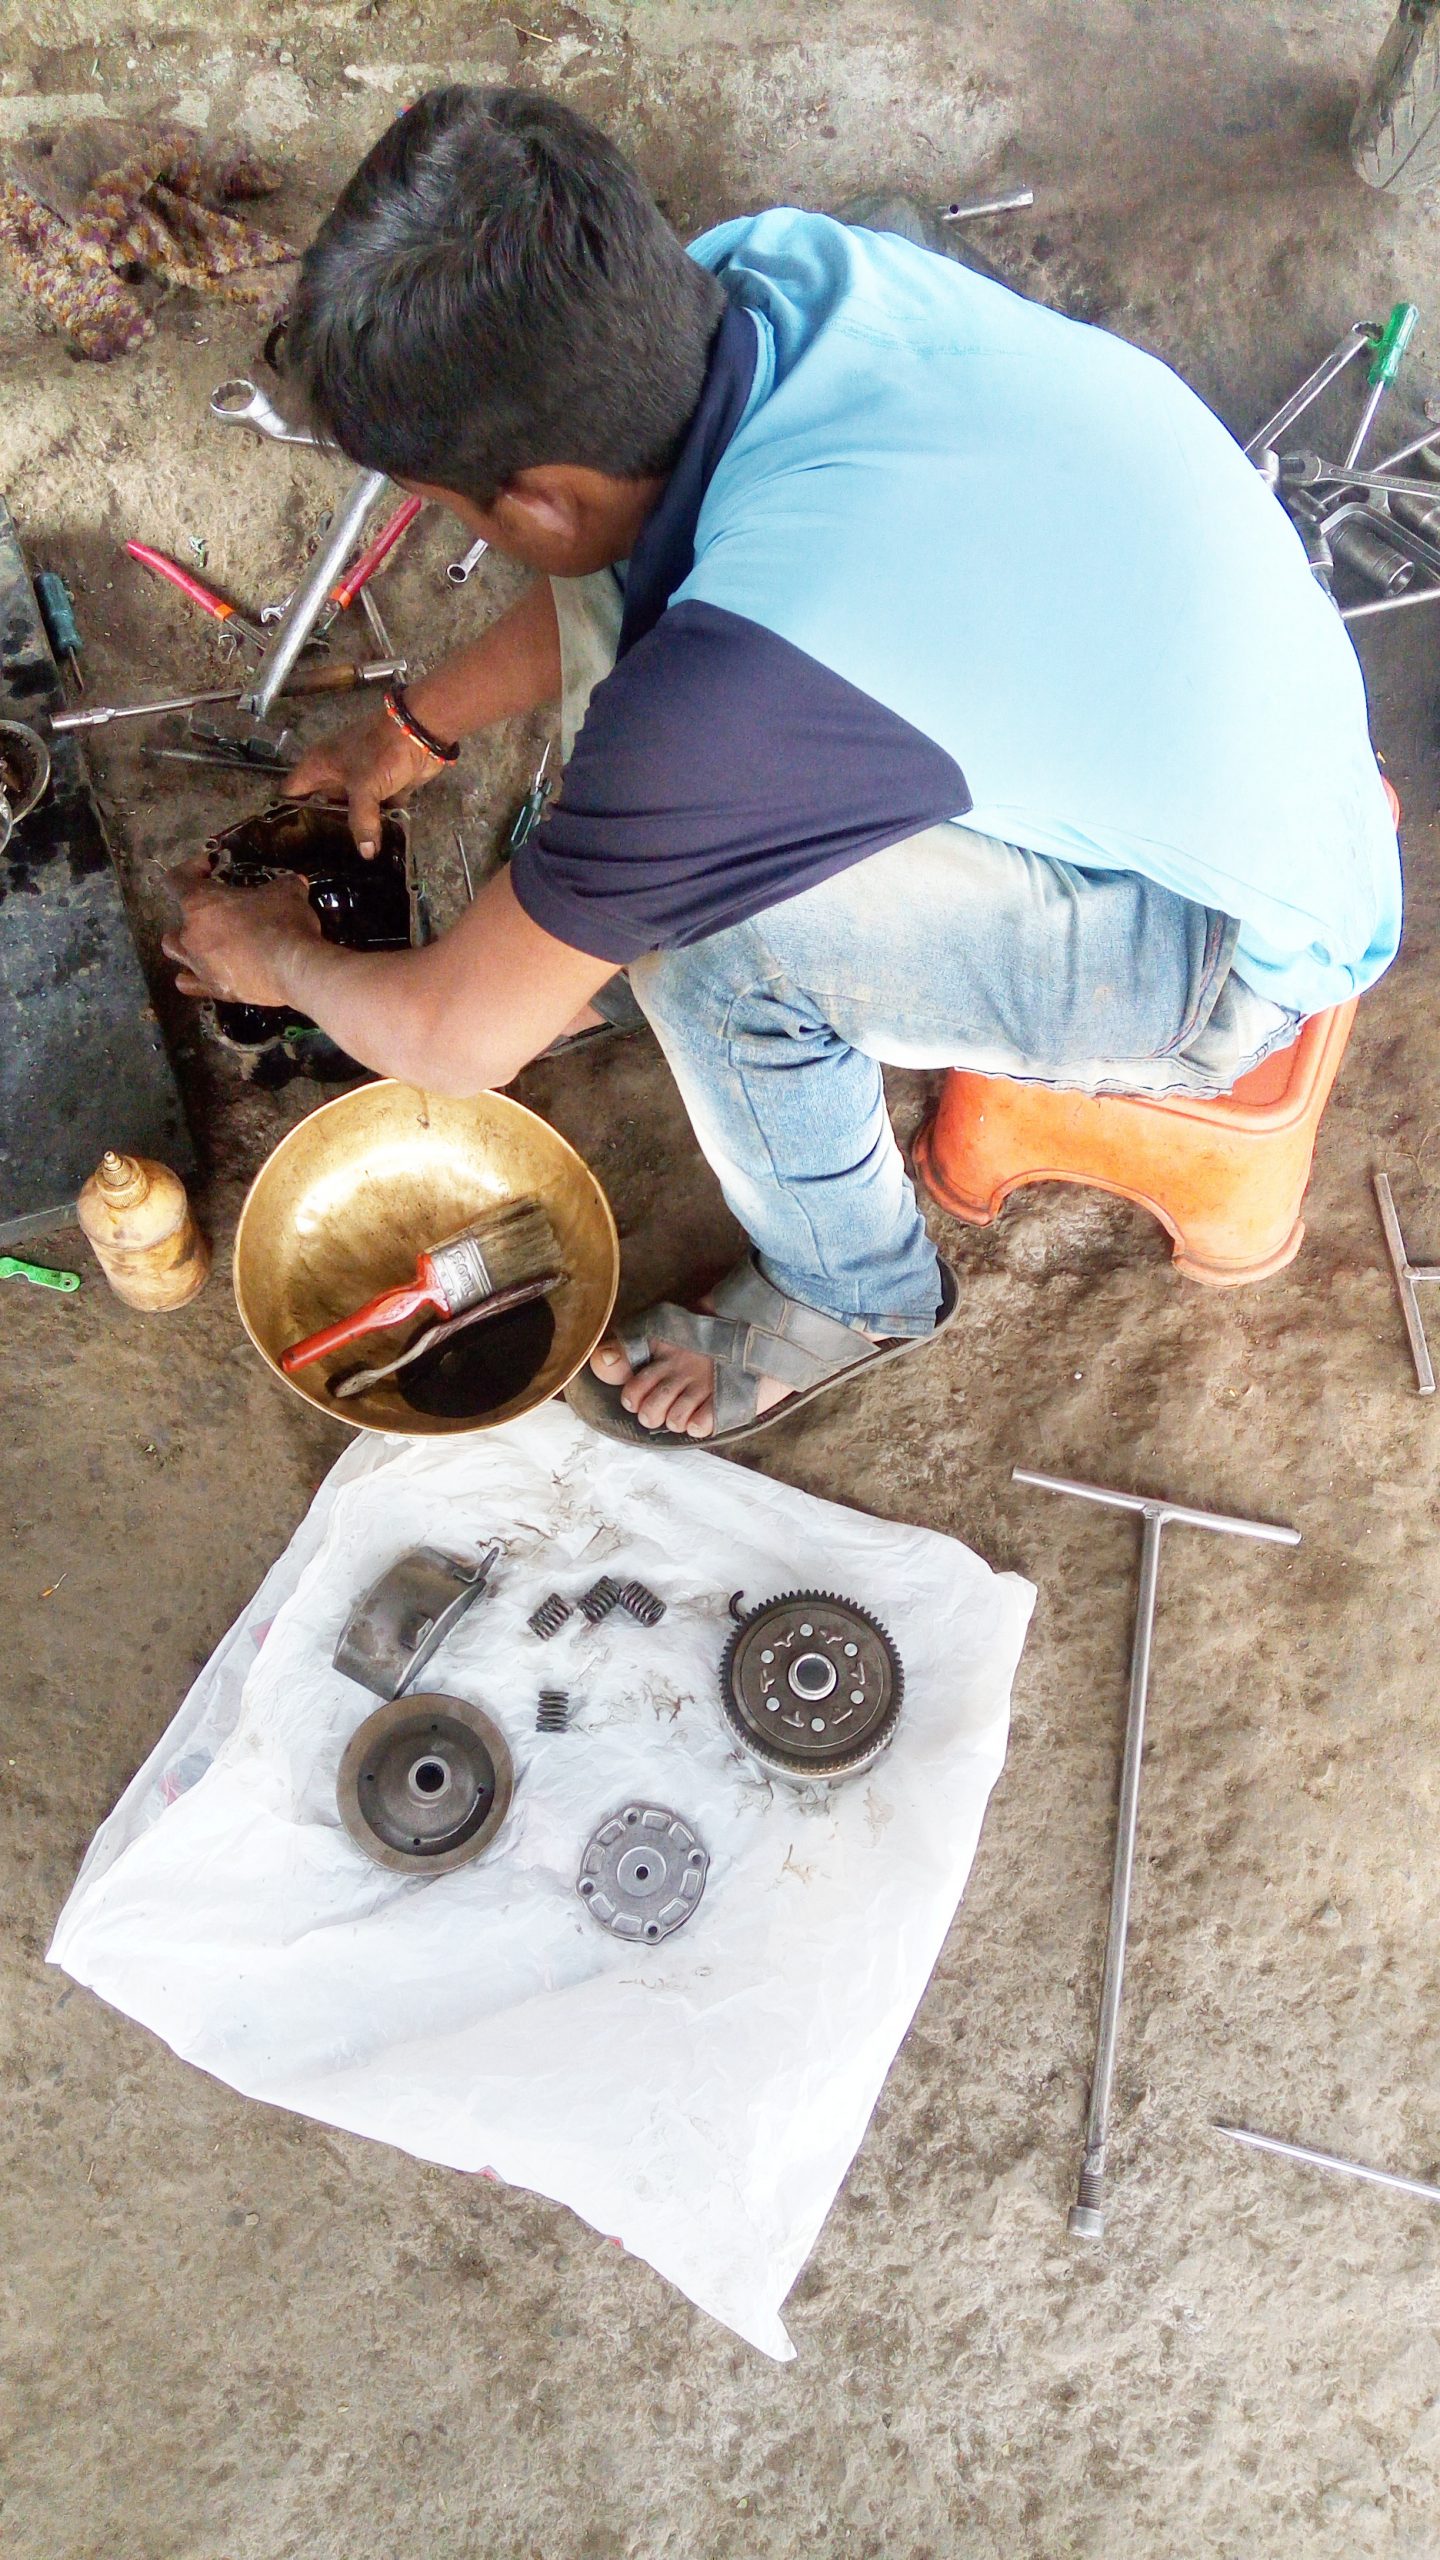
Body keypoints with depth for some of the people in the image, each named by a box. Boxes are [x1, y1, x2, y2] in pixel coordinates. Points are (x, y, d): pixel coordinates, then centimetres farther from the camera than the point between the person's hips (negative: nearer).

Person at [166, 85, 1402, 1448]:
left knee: (706, 921, -28)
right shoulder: (769, 262, -17)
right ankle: (600, 935, 22)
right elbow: (614, 538, 7)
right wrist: (417, 724, 12)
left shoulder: (729, 691, -38)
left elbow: (453, 1043, -22)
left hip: (1243, 944, -7)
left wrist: (278, 957, -1)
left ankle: (853, 1293, 0)